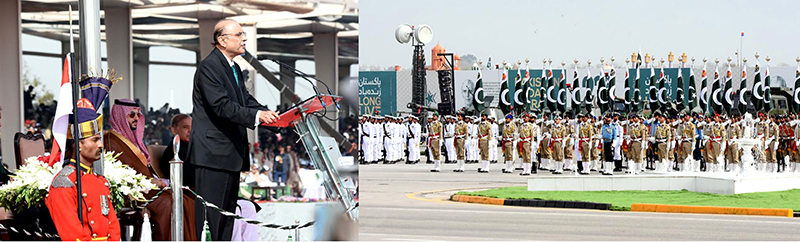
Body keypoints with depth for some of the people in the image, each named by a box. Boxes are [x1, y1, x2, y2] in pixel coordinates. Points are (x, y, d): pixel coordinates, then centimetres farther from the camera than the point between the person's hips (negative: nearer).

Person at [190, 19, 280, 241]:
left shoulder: (234, 69, 17)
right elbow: (221, 105, -23)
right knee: (210, 212, -8)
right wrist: (256, 115, -30)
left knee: (228, 211, 15)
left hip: (232, 152, 10)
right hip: (213, 152, -10)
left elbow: (246, 99, 14)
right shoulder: (209, 66, -14)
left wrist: (268, 114, -4)